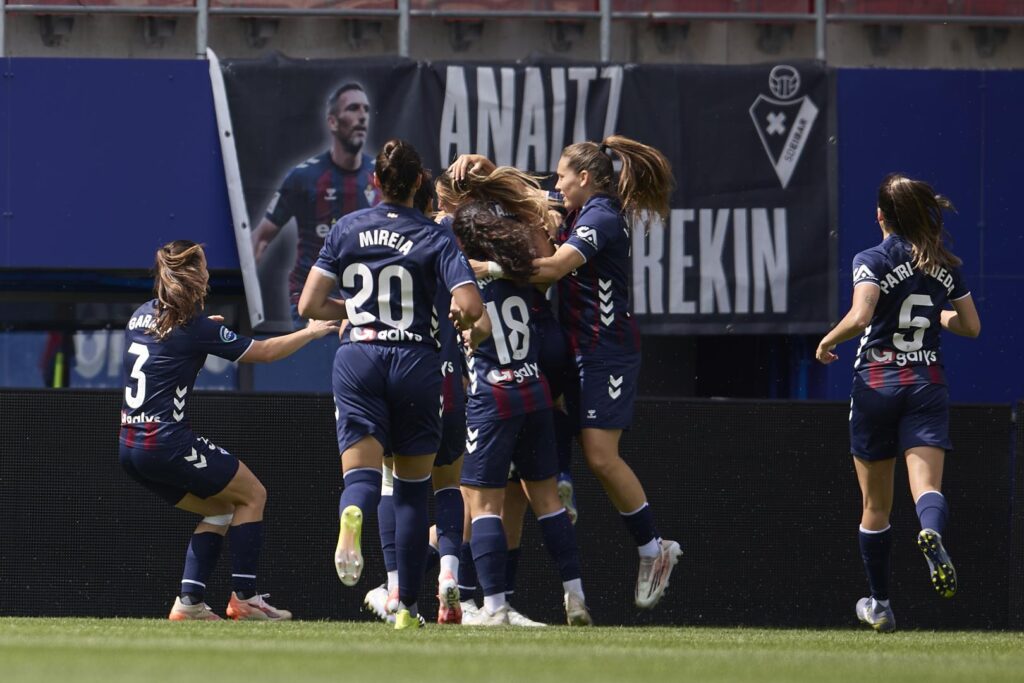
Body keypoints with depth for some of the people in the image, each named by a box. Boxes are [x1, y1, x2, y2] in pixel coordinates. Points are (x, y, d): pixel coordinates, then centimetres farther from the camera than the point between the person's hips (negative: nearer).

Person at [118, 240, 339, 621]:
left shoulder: (142, 316, 10)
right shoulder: (195, 328, -12)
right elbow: (263, 352, -3)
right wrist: (311, 333, 10)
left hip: (130, 446, 8)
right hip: (167, 443, -8)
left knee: (219, 508, 19)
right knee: (252, 496, 8)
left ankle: (189, 600, 8)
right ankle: (244, 598, 5)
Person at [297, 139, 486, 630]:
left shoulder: (346, 230, 5)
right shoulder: (434, 239, -3)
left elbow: (310, 306, 5)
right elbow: (470, 306, -15)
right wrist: (471, 327, 9)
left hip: (357, 357, 1)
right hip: (415, 361, -1)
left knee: (362, 473, -5)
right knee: (412, 486, 12)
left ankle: (352, 515, -45)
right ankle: (407, 605, 13)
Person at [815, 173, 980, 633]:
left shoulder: (872, 261, -6)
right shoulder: (945, 266, 7)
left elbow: (859, 318, -21)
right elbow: (971, 325, 14)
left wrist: (827, 342, -3)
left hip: (877, 383, -2)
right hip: (928, 384, 2)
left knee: (876, 504, 10)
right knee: (926, 484, -13)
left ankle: (880, 603, 19)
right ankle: (932, 534, -49)